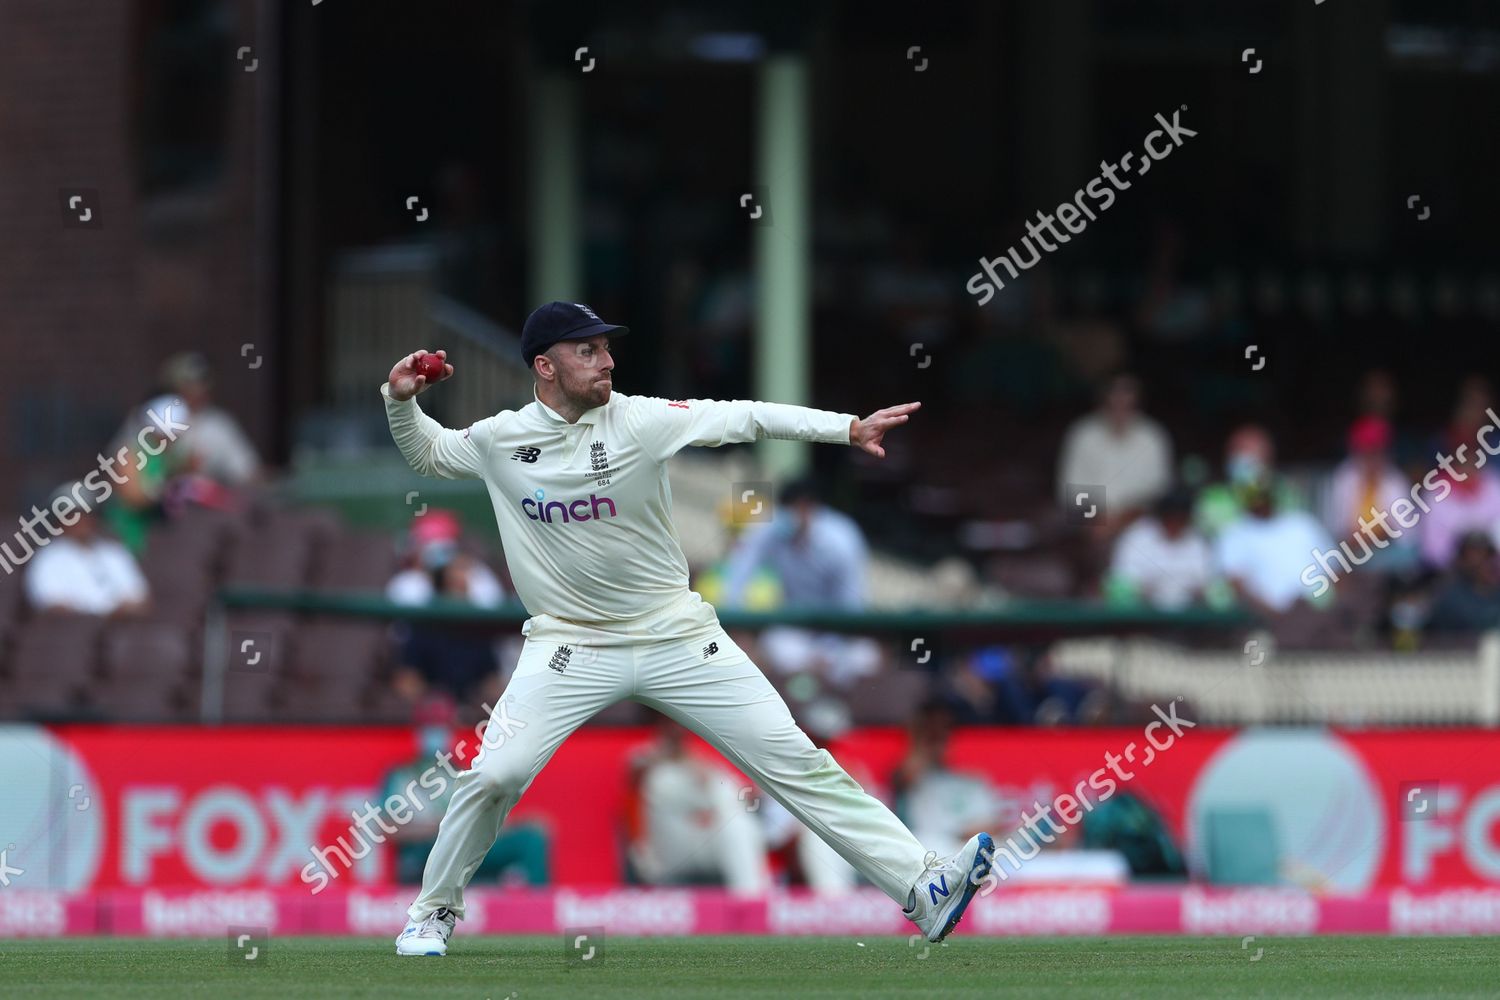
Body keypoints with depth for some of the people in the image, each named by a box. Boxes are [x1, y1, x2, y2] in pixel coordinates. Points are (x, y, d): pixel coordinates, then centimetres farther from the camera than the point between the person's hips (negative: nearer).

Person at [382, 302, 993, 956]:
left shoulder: (638, 420, -9)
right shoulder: (499, 441, -3)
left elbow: (743, 418, -14)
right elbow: (427, 454, 16)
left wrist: (849, 428, -23)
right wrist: (401, 402, -4)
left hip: (676, 635, 0)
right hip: (570, 648, 0)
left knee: (794, 761, -5)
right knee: (493, 775, -18)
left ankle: (921, 887, -6)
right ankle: (433, 912, 7)